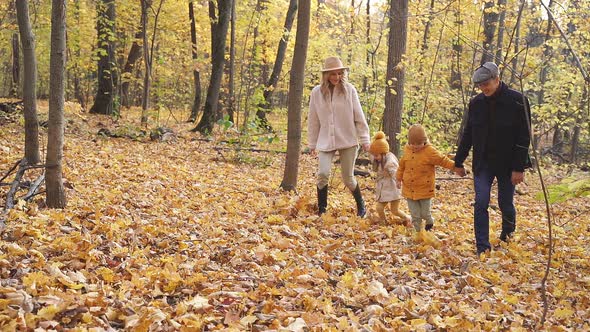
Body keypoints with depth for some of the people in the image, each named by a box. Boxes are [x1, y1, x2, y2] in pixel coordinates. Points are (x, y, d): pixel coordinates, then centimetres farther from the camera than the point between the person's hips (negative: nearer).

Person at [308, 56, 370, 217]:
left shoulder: (349, 90, -5)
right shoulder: (317, 92, -1)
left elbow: (359, 117, -2)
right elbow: (313, 120, 6)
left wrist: (364, 139, -3)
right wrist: (312, 143, 10)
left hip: (348, 140, -1)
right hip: (325, 141, 1)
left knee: (348, 178, 5)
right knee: (323, 174, -13)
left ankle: (361, 206, 28)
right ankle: (321, 210, 2)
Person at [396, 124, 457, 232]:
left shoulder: (430, 151, -12)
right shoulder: (407, 150, 3)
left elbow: (443, 160, -9)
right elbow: (402, 165, 16)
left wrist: (454, 166, -18)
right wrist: (399, 178, 17)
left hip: (425, 190, -4)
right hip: (409, 190, 4)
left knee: (425, 214, 7)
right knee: (415, 215, 9)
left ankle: (429, 223, 39)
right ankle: (418, 231, 25)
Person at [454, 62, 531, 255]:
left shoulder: (517, 101, -11)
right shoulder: (476, 103, 1)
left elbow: (524, 138, -11)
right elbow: (468, 135, 10)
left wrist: (519, 168, -15)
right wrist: (459, 161, 12)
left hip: (507, 164, -2)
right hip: (483, 164, 3)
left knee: (506, 204, 8)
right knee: (481, 203, -8)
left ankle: (508, 235, 37)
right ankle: (483, 248, -2)